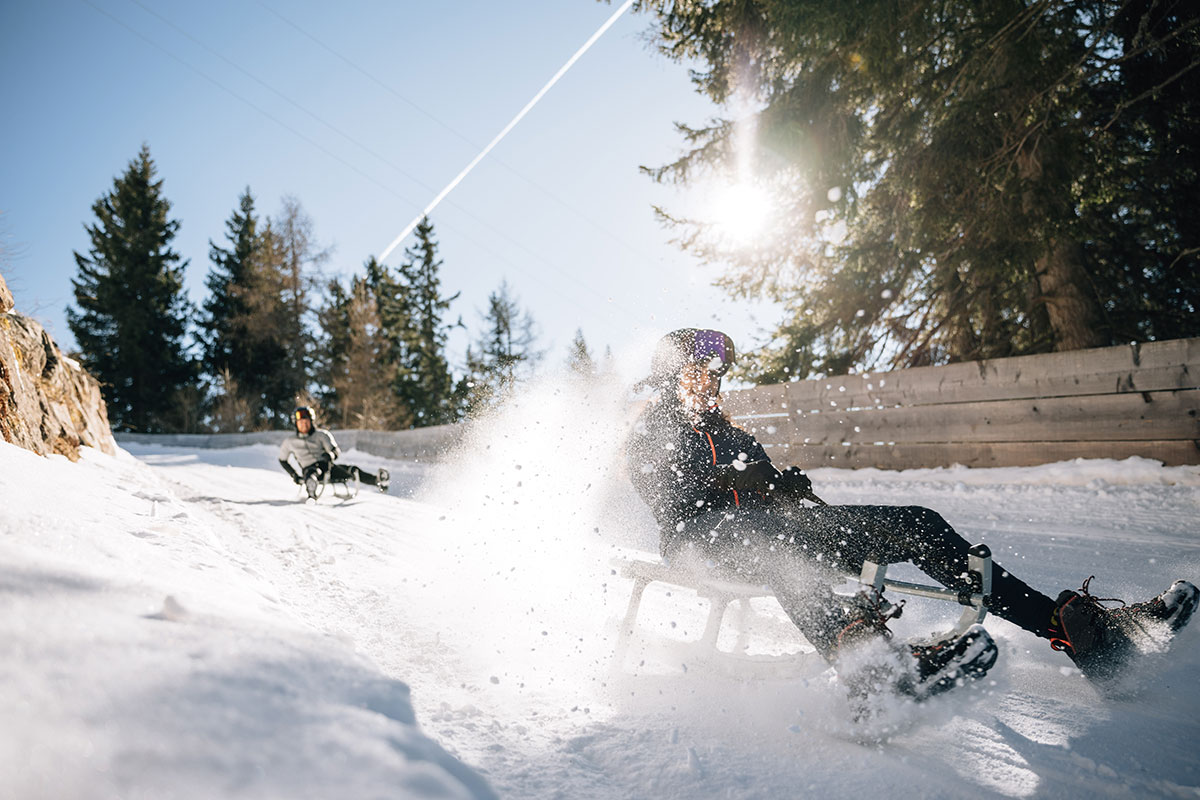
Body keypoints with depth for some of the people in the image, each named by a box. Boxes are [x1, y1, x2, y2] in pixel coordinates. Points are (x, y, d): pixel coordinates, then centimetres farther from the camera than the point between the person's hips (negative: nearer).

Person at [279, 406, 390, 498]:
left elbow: (335, 452, 2)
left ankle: (377, 480, -33)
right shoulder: (289, 442, 14)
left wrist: (330, 455, -22)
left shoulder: (320, 434, 11)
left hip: (327, 466, 4)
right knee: (311, 474, -39)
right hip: (309, 468, -4)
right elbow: (283, 460, 25)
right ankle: (312, 495, -69)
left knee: (352, 470, -18)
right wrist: (294, 476, 12)